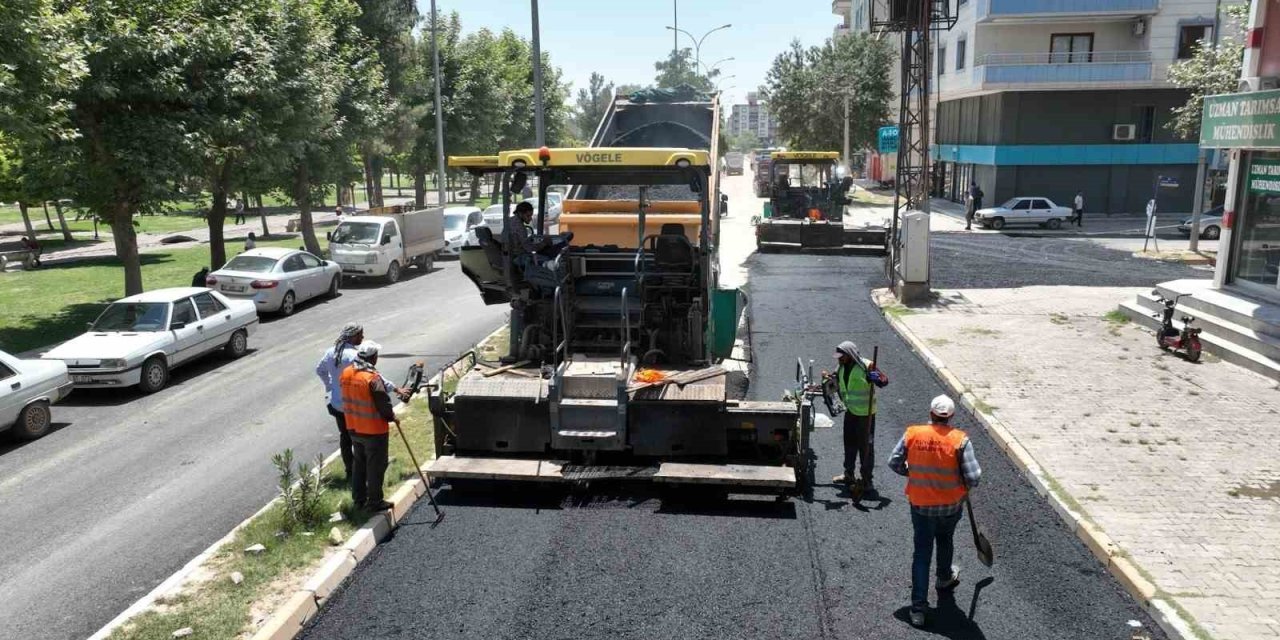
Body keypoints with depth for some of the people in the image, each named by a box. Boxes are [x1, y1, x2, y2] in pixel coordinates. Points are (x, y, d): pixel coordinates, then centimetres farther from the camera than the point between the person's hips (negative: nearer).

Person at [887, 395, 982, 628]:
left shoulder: (912, 434, -12)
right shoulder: (960, 440, -18)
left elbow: (894, 463, -3)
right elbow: (973, 477, -19)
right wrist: (965, 485, 4)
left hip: (920, 505, 0)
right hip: (951, 505, 0)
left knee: (921, 552, 8)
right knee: (945, 541, 28)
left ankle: (918, 607, 7)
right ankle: (945, 578, 54)